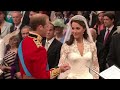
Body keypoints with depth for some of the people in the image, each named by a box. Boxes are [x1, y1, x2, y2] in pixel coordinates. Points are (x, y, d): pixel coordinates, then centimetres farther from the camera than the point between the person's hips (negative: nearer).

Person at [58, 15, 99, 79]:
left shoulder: (91, 45, 0)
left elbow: (95, 66, 6)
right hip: (71, 77, -2)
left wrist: (95, 77, 3)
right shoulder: (66, 46, -6)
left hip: (88, 77, 2)